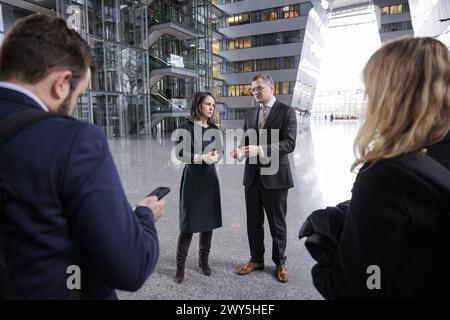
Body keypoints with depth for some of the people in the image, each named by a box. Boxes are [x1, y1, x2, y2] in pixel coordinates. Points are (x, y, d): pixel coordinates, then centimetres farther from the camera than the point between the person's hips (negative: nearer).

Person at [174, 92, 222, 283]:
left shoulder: (214, 128, 8)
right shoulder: (187, 127, -8)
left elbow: (219, 149, 4)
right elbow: (180, 153, -15)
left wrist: (216, 156, -18)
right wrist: (202, 157, -27)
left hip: (210, 178, 5)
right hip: (192, 178, -5)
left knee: (209, 221, 9)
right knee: (189, 223, -2)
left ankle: (204, 260, 25)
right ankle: (180, 265, 13)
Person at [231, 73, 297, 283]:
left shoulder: (286, 111, -6)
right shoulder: (250, 114, 12)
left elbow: (289, 144, -16)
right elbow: (247, 140, 13)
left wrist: (260, 149, -29)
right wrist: (240, 151, -11)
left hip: (275, 175, -5)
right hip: (252, 175, 5)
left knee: (277, 223, 10)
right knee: (253, 222, 14)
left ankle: (280, 263, 29)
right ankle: (256, 259, 33)